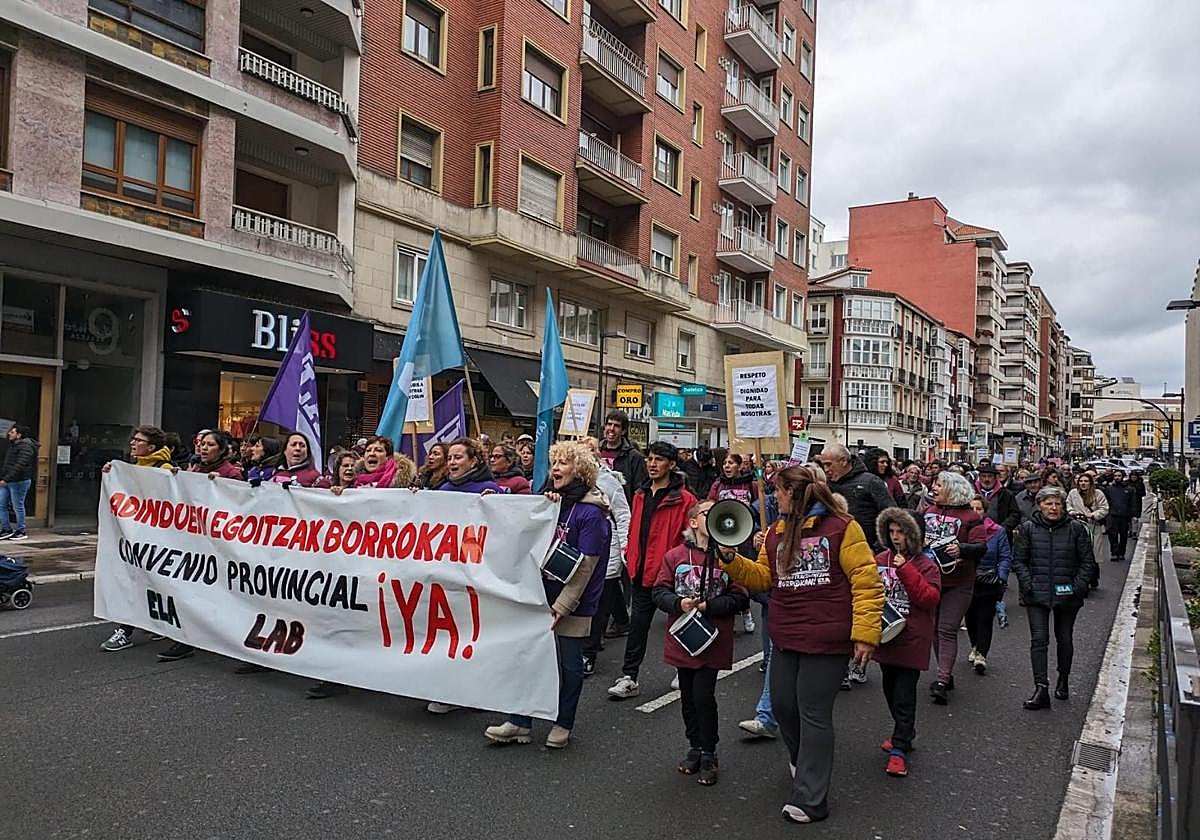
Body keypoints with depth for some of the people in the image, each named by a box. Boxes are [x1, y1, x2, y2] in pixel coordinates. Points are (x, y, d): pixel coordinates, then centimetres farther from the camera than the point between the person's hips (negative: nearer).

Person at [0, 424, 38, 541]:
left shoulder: (26, 447, -14)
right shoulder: (12, 446, 17)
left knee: (18, 507, -2)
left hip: (19, 482, -9)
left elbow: (19, 466, -23)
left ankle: (21, 532, 7)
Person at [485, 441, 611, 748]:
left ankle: (563, 724, 24)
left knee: (569, 664, 8)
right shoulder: (554, 502, 7)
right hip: (544, 595, 6)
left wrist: (562, 605, -18)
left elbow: (584, 566, -17)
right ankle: (520, 723, 21)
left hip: (573, 603, -6)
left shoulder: (591, 513, -14)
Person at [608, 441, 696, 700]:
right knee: (637, 624, 7)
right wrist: (630, 555, 10)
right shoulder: (640, 495, 9)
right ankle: (628, 678, 13)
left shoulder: (683, 499, -11)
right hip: (643, 572, 5)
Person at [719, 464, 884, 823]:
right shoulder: (777, 531, 11)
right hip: (786, 638, 7)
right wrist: (732, 559, 0)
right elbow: (763, 576, 16)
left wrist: (865, 633, -15)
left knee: (814, 713, 0)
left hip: (827, 640, -7)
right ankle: (803, 761, 44)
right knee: (782, 704, 14)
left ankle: (810, 799, 13)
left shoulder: (841, 526, -10)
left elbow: (866, 581, -11)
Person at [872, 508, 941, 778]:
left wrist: (905, 569, -21)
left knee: (904, 695, -4)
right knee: (890, 690, 18)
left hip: (912, 639, -5)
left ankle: (899, 750, 2)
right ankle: (905, 735, 37)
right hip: (886, 636, 5)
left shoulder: (925, 564, -6)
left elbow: (930, 598, -19)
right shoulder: (880, 560, 5)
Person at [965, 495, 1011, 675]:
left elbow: (1006, 557, -3)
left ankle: (981, 655, -2)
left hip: (989, 584, -2)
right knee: (970, 617, 16)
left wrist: (1001, 578, -13)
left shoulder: (997, 532, -4)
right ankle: (975, 647, 37)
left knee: (984, 619, -3)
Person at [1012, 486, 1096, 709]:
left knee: (1064, 639, 13)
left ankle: (1063, 682, 33)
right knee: (1039, 639, -8)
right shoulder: (1028, 528, 1)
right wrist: (1028, 584, -8)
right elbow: (1018, 560, 4)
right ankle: (1041, 688, -9)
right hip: (1037, 594, -1)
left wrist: (1078, 586, -6)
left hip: (1066, 595, 1)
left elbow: (1087, 561, 4)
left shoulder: (1076, 528, 0)